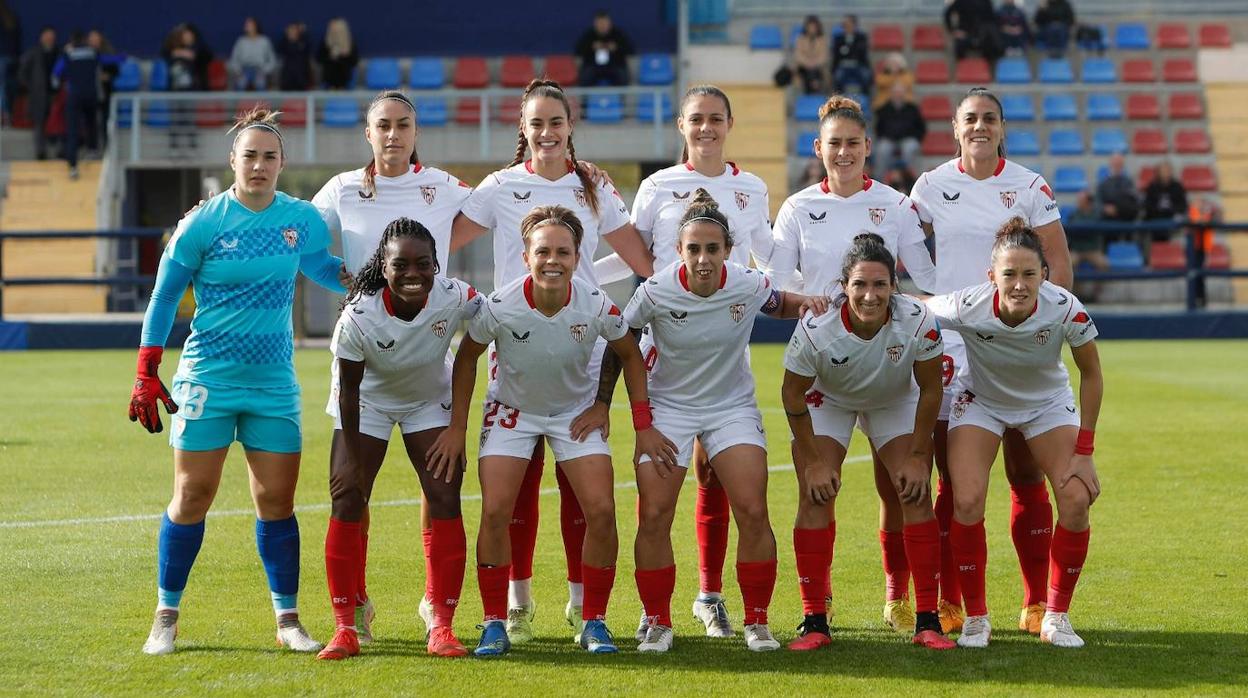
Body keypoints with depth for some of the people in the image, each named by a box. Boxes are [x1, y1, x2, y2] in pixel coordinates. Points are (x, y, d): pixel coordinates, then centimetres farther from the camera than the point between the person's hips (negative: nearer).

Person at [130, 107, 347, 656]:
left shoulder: (303, 220, 2)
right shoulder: (202, 224, -7)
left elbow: (326, 271, 21)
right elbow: (164, 297, 0)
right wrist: (146, 375, -3)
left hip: (275, 382, 3)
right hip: (208, 378, -3)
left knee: (277, 501, 2)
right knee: (192, 496, -1)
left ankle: (288, 620, 11)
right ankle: (166, 617, 11)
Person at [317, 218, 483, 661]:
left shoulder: (455, 299, -30)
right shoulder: (359, 315, -32)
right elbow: (349, 388, -19)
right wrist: (354, 456, -15)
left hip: (431, 400, 1)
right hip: (369, 402, -1)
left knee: (445, 498, -8)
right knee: (347, 500, -9)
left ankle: (441, 626, -1)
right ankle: (345, 628, -1)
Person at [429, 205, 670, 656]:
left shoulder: (596, 306, -23)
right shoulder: (500, 307, -26)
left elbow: (629, 355, -4)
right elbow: (467, 357, -7)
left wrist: (643, 425, -7)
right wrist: (457, 427, -6)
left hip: (576, 412, 1)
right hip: (513, 410, -1)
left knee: (601, 512, -11)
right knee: (495, 513, -14)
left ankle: (594, 623, 5)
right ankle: (494, 625, 0)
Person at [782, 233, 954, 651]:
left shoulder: (918, 322, -32)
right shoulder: (816, 328, -35)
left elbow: (930, 389, -15)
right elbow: (793, 393, -18)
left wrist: (918, 457, -12)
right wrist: (813, 461, -15)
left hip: (896, 402, 1)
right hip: (826, 400, -1)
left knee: (916, 495, -11)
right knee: (815, 497, -14)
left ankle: (927, 620, -5)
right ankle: (814, 622, -8)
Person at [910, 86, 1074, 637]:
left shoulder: (1028, 187, 2)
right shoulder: (931, 186, 6)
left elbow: (1059, 260, 3)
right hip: (948, 341, 1)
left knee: (1027, 476, -1)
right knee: (951, 478, 1)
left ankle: (1036, 603, 6)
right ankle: (948, 602, 8)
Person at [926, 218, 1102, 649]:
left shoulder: (1066, 310, -32)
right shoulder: (967, 308, -34)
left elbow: (1091, 375, -15)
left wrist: (1084, 451, -14)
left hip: (1048, 404, 1)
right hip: (981, 401, -1)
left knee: (1077, 498, -17)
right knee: (966, 500, -21)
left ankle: (1056, 617, 3)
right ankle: (975, 618, -1)